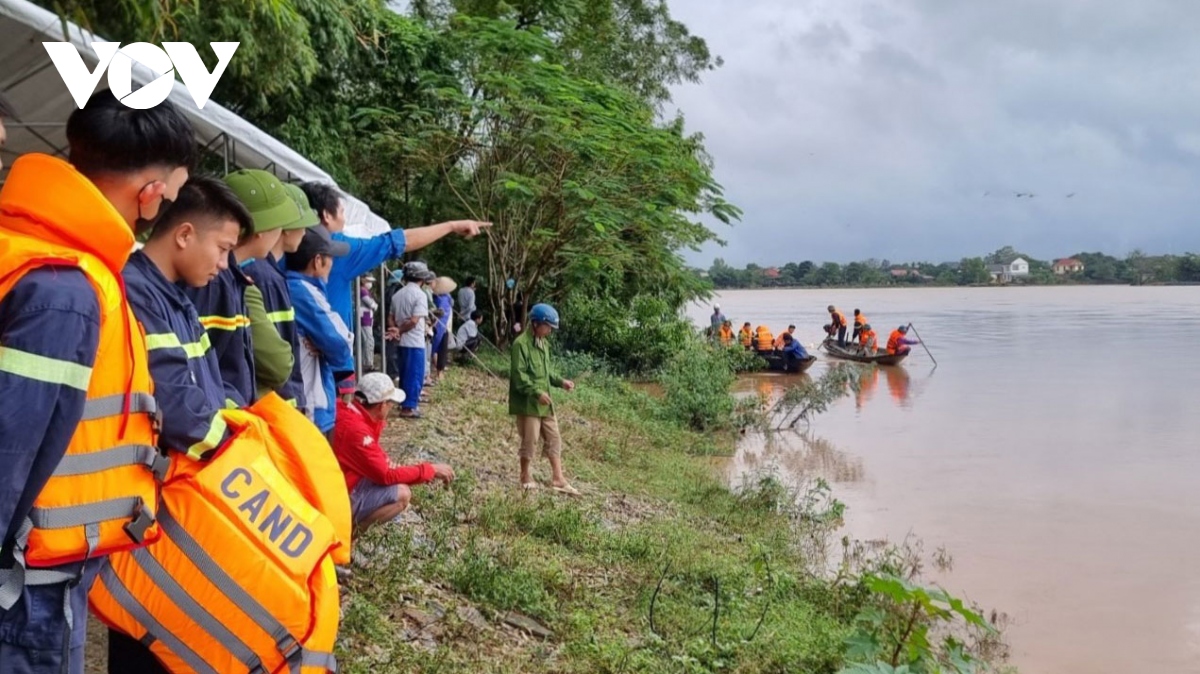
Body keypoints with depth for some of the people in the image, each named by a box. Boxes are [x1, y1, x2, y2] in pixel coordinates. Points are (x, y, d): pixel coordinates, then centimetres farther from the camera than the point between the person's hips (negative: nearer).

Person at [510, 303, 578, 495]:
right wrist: (536, 392, -25)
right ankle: (526, 477, 18)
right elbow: (518, 375, -20)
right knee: (530, 441, 1)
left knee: (554, 439, 9)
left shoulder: (543, 344, 14)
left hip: (545, 403, 9)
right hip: (527, 403, -9)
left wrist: (560, 382, 6)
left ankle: (558, 479, 15)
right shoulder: (521, 344, -15)